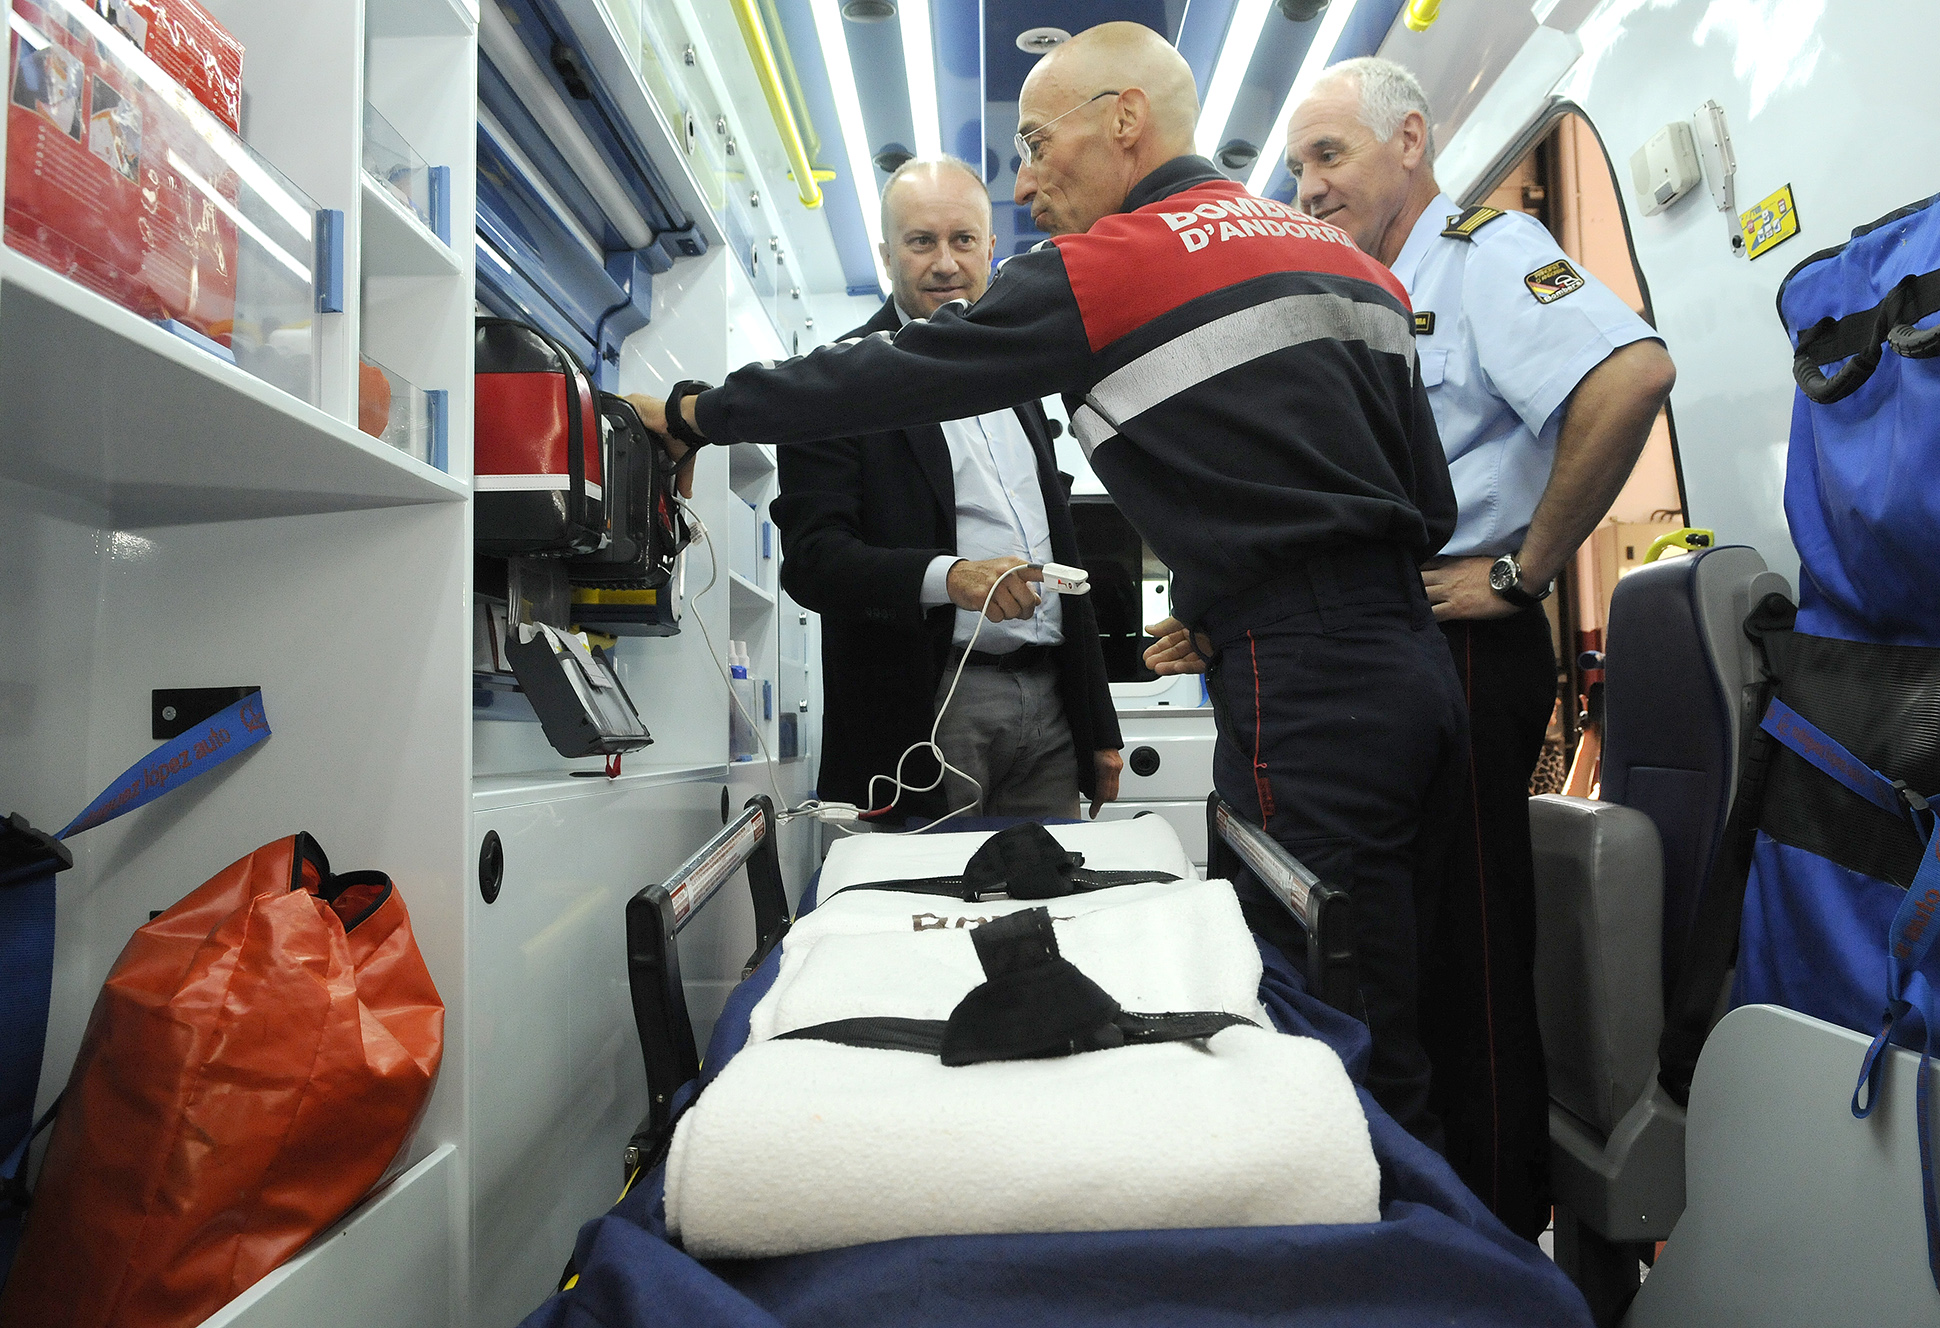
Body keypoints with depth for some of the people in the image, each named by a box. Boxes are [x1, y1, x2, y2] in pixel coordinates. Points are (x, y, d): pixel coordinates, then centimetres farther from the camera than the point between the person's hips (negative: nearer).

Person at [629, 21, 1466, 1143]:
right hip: (1418, 659, 9)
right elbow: (1434, 502, 18)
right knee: (1408, 1010, 17)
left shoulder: (1114, 265, -5)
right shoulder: (1346, 253, 19)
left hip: (1306, 687, -9)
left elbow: (896, 376, -2)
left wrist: (692, 411, 10)